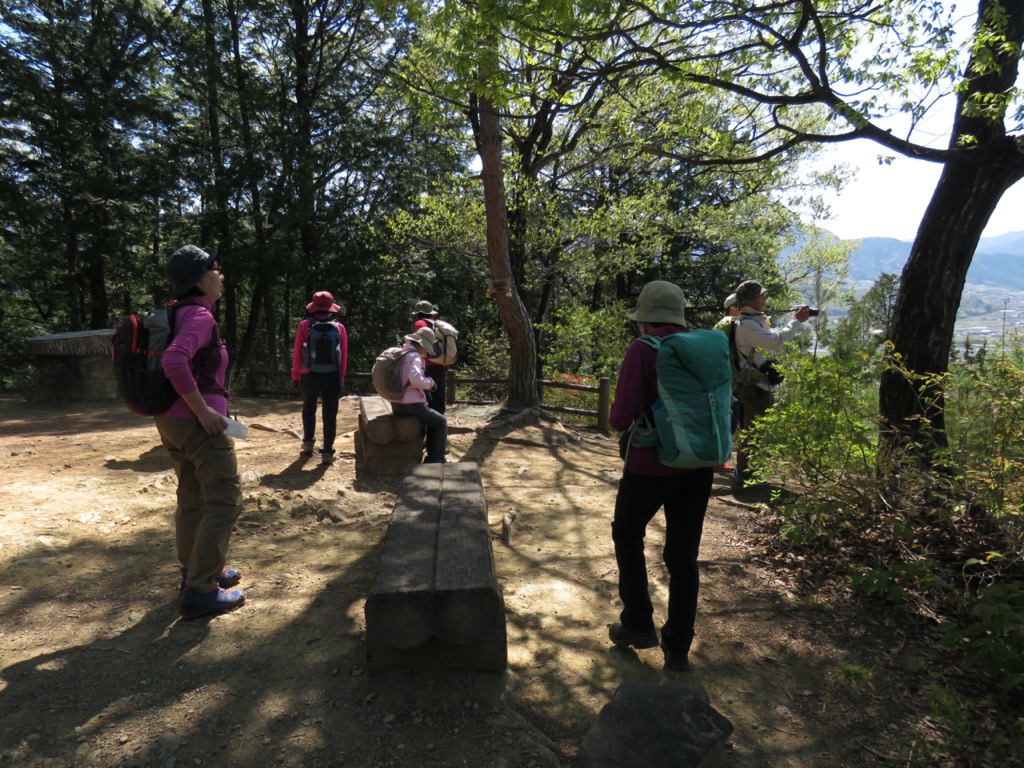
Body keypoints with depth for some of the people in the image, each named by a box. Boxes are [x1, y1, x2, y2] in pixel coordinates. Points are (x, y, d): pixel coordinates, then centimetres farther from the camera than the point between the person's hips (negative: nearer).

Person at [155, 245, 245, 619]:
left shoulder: (178, 311, 13)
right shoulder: (199, 314, -16)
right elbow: (174, 361, -31)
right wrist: (203, 409, -25)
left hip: (172, 418, 10)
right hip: (196, 420, -10)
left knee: (192, 497, 20)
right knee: (224, 500, -3)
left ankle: (194, 571, 34)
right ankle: (200, 591, 0)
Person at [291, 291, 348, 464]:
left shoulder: (304, 325, -3)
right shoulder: (339, 328, 0)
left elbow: (297, 354, -2)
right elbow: (344, 356, 1)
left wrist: (295, 376, 6)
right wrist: (341, 378, 9)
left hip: (309, 376, 1)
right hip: (332, 376, 0)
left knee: (309, 409, 21)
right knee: (330, 414, 3)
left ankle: (308, 443, 31)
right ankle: (327, 452, 1)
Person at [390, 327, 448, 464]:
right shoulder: (414, 356, -15)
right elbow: (416, 379, -32)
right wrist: (430, 382, -13)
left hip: (397, 405, 10)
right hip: (410, 404, -10)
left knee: (433, 419, 27)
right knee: (441, 422, 8)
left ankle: (432, 458, 28)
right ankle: (436, 461, 9)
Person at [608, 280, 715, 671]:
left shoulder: (643, 350, -14)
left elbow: (621, 418, -19)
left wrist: (621, 414, 2)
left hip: (650, 466, -4)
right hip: (697, 466, 5)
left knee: (627, 535, 21)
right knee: (683, 555, 14)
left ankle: (638, 625, 25)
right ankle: (678, 647, 24)